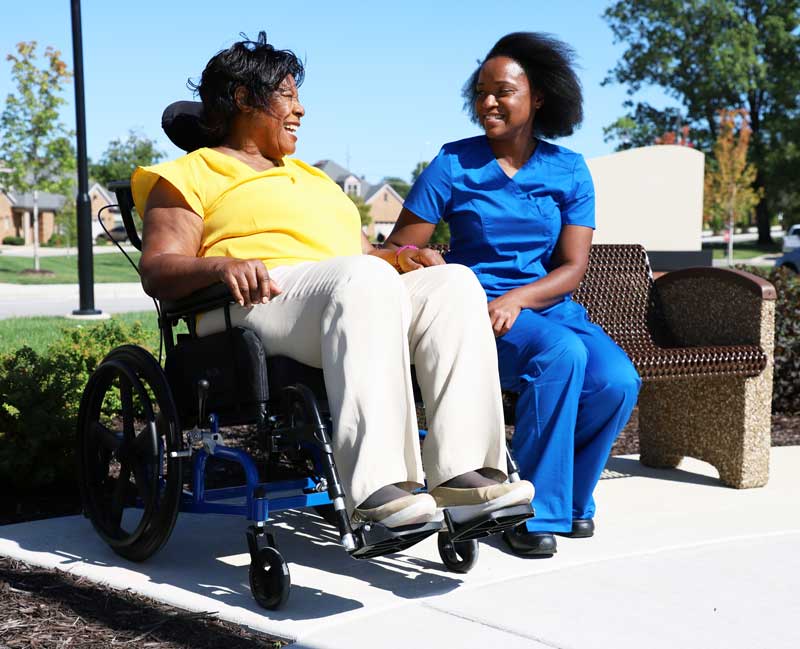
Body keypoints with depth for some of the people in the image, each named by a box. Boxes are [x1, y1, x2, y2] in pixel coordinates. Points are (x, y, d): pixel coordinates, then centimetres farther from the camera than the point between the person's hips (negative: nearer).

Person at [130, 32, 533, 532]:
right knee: (364, 278, -36)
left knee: (454, 283, -20)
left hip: (359, 301, 7)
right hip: (259, 301, -6)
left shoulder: (312, 178, 36)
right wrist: (223, 265, -20)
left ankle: (460, 471, -33)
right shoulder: (191, 175, 15)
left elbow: (363, 251, 31)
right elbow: (157, 270, 1)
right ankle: (374, 488, -45)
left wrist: (399, 256, 6)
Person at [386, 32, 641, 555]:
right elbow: (399, 251, -3)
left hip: (548, 306, 3)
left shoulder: (569, 170, 8)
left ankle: (569, 497, 3)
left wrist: (515, 299, -19)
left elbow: (574, 268, -1)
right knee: (562, 354, -33)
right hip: (477, 307, -3)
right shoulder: (454, 163, 2)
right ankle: (534, 510, -16)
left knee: (618, 381, -25)